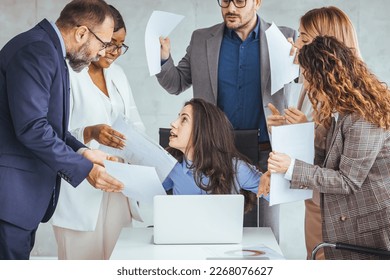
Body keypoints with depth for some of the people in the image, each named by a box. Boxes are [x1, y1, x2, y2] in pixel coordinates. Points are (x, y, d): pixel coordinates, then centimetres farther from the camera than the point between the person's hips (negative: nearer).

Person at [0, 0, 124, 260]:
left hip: (25, 189, 10)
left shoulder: (49, 50, 14)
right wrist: (85, 169, -19)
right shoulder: (36, 51, -18)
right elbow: (32, 128, -25)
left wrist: (82, 151, 6)